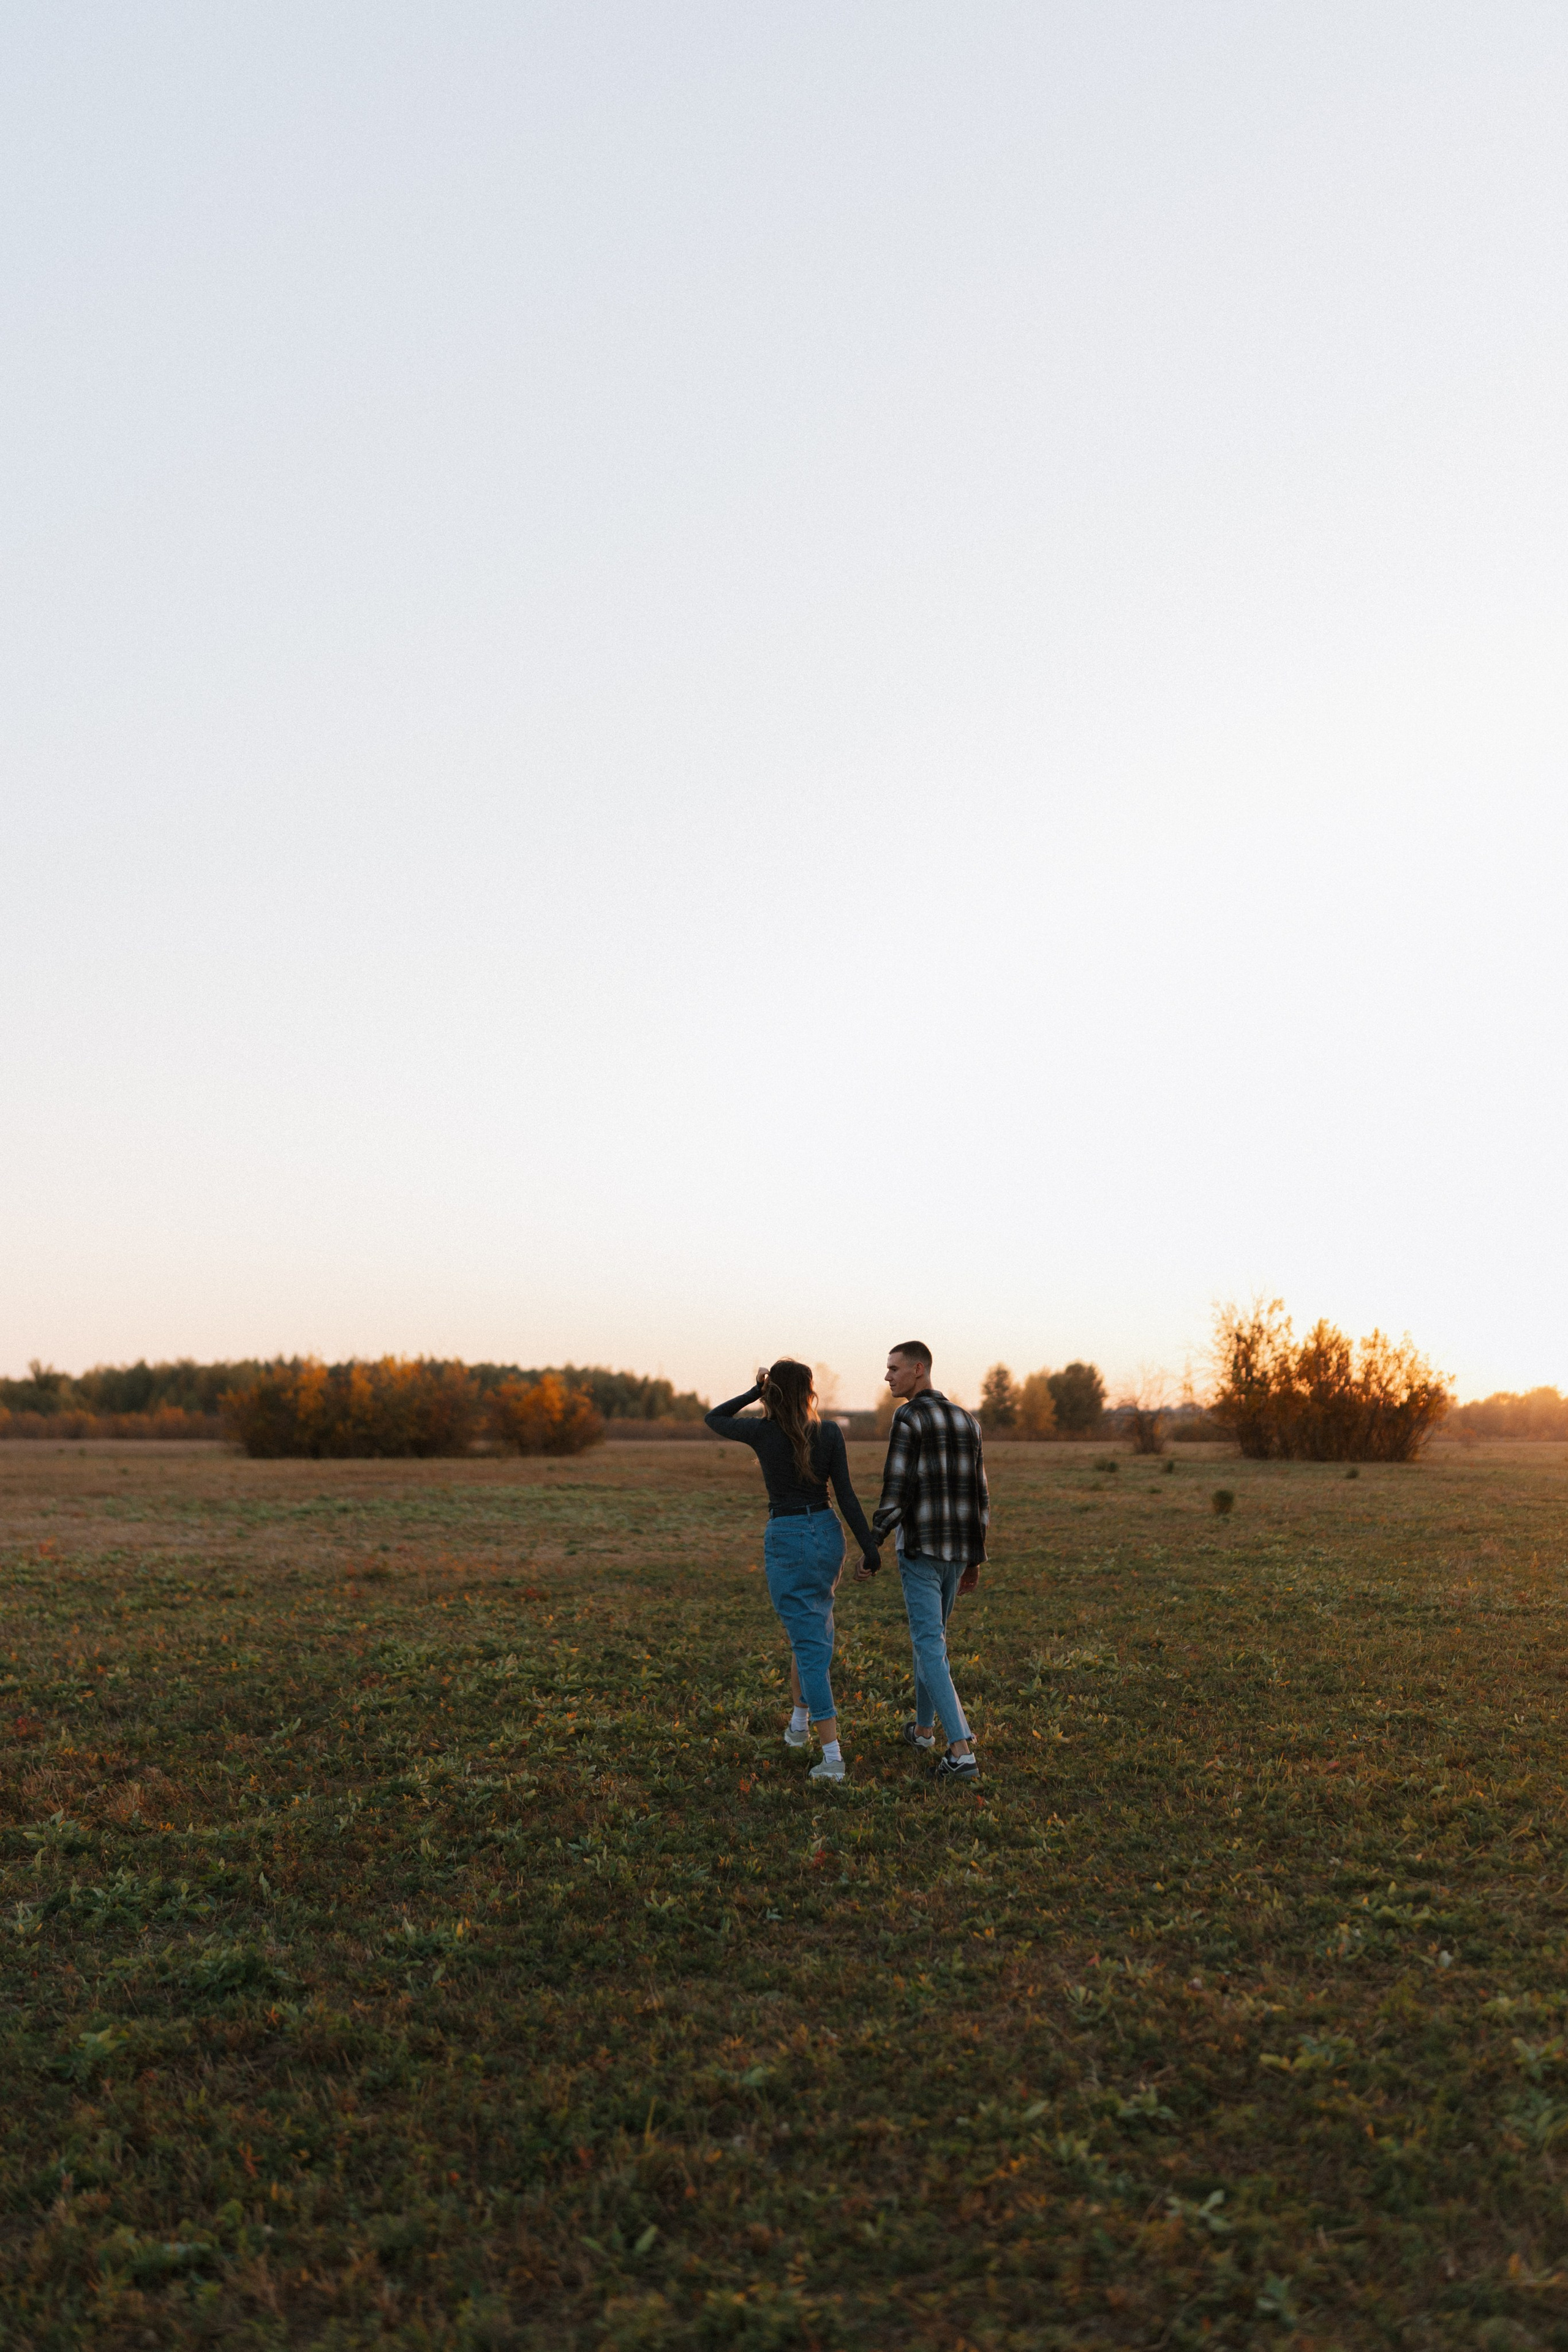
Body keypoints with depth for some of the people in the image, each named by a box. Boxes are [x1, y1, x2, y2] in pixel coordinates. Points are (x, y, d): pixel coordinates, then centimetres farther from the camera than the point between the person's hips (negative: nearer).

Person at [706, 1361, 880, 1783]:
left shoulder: (762, 1432, -8)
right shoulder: (830, 1432, -5)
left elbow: (714, 1419, 10)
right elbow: (846, 1494, -7)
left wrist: (755, 1393, 5)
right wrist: (869, 1547, -3)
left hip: (785, 1541, -3)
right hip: (827, 1535, 3)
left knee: (810, 1646, -2)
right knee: (814, 1629, 26)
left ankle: (833, 1756, -7)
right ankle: (799, 1721, 34)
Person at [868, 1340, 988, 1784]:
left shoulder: (908, 1419, -14)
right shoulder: (967, 1421, 9)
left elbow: (895, 1492, -18)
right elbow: (979, 1496, 11)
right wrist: (975, 1560, 18)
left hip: (918, 1548, -7)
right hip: (957, 1548, 7)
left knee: (930, 1647, -4)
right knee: (931, 1633, 26)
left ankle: (961, 1750, -13)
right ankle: (924, 1726, 39)